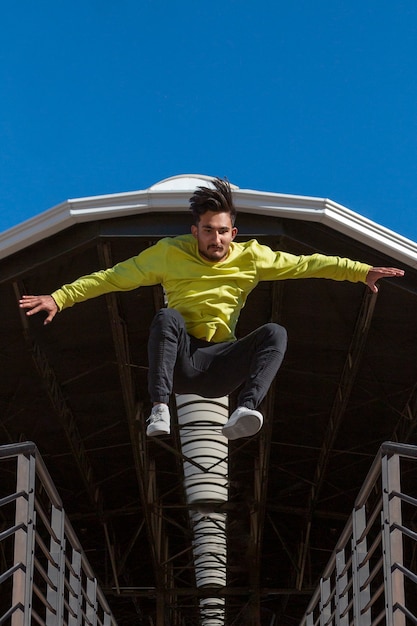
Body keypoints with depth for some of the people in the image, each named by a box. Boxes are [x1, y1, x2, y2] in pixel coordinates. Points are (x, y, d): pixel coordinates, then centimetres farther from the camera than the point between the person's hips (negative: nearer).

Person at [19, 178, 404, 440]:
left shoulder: (251, 257, 8)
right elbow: (112, 278, 5)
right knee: (168, 316, -31)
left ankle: (244, 412, -44)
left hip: (217, 368, 1)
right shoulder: (170, 253, 5)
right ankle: (160, 409, -40)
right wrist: (59, 298, -2)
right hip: (178, 361, -1)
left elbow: (307, 264, 6)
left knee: (276, 333, -22)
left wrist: (361, 272, -3)